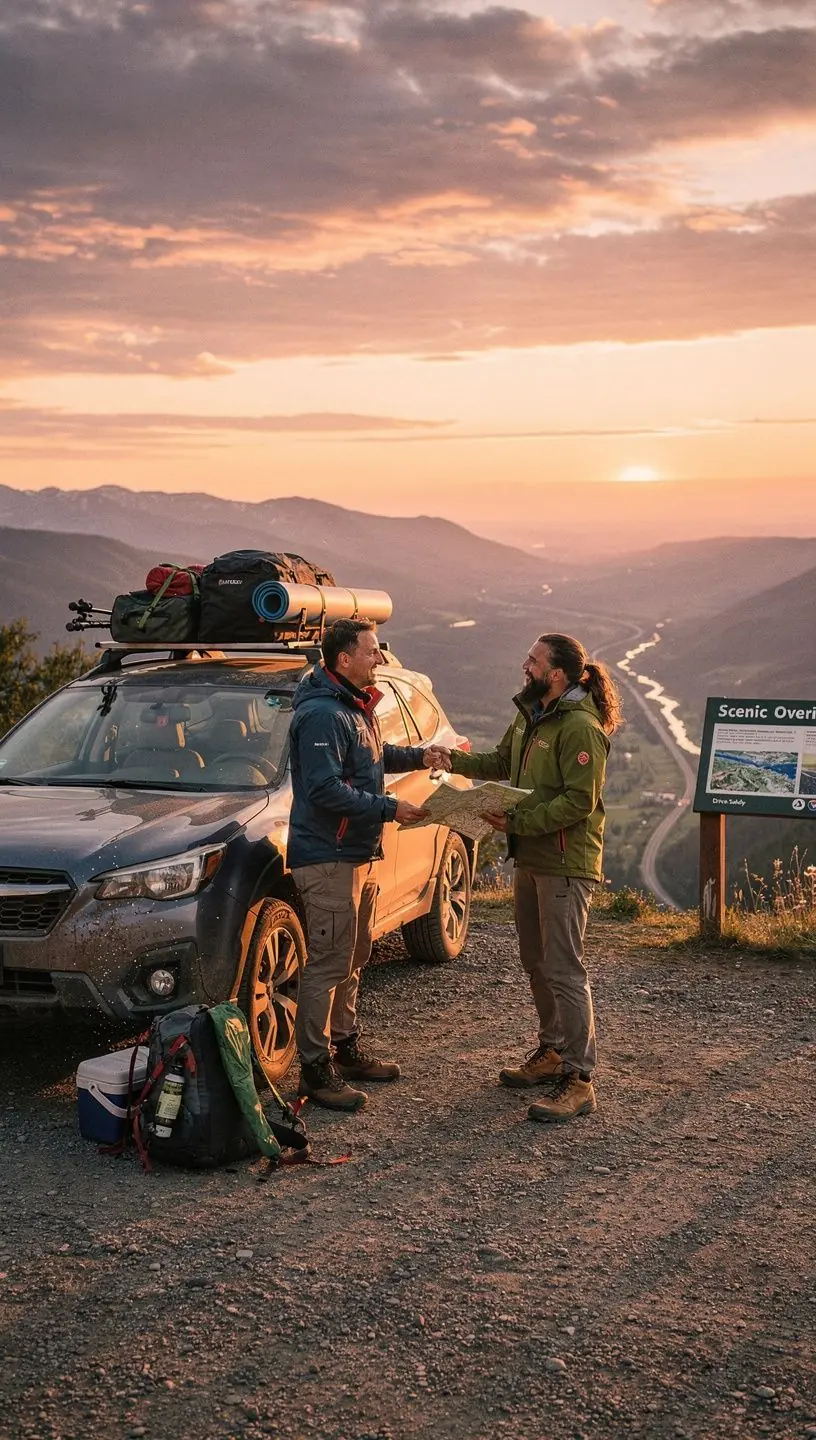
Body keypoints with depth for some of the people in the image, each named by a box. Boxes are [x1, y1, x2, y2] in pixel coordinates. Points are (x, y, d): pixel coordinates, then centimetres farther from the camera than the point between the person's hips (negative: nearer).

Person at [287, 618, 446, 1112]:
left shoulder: (357, 708, 14)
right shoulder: (322, 714, -20)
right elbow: (326, 789, -26)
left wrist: (417, 756, 14)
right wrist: (389, 808, -24)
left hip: (361, 854, 11)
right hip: (329, 858, -11)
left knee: (351, 962, 19)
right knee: (328, 966, -6)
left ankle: (346, 1049, 31)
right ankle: (317, 1070, 1)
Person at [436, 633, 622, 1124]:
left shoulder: (580, 727, -18)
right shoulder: (530, 716, 12)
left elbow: (579, 801, -22)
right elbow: (503, 762, 24)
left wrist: (517, 821, -23)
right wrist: (456, 760, 9)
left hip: (566, 864, -10)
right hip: (531, 858, 10)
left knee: (564, 970, -9)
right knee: (536, 961, 18)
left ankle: (578, 1080, -4)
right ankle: (551, 1053, 33)